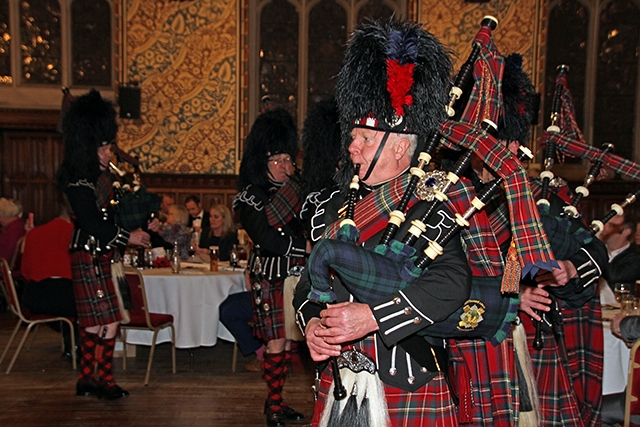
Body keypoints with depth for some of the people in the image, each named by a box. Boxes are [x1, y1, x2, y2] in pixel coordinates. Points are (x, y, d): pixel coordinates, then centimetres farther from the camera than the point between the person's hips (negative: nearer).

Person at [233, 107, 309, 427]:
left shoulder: (296, 189, 13)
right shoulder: (251, 196, -7)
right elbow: (266, 239, -17)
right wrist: (304, 247, -17)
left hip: (295, 276, 6)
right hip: (270, 278, -6)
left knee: (288, 341, 11)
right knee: (276, 343, -2)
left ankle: (277, 401, 26)